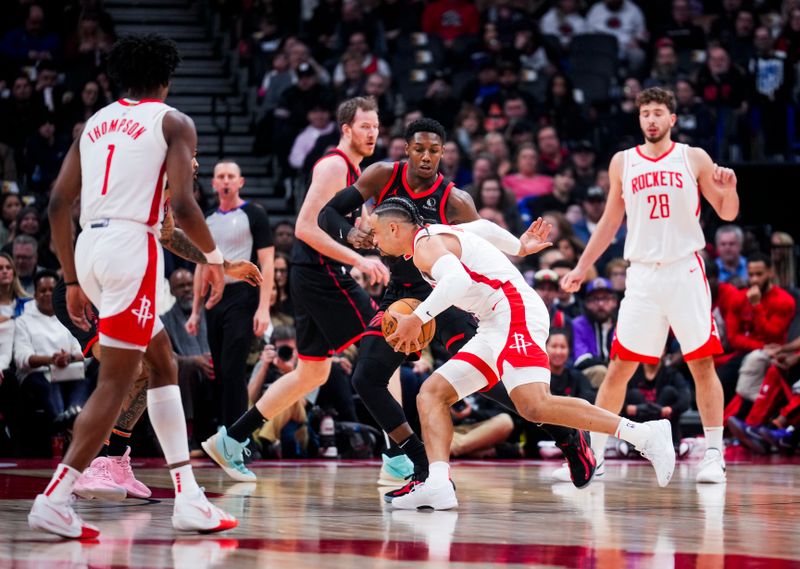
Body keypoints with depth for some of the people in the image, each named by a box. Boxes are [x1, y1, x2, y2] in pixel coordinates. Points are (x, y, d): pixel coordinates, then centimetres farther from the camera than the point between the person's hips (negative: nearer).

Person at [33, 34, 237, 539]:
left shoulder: (95, 123, 20)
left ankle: (188, 497, 14)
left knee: (163, 362, 18)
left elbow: (58, 205, 15)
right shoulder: (173, 122, 3)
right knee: (115, 383, -4)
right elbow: (182, 206, -10)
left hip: (89, 249, 7)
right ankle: (55, 498, -11)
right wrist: (215, 256, 7)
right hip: (133, 246, -7)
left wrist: (73, 280, 20)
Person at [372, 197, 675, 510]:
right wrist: (519, 247, 50)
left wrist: (417, 318, -24)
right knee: (432, 393, 5)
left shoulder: (426, 244, -7)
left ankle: (645, 434, -25)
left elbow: (457, 279, -25)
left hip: (515, 313, -11)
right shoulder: (437, 235, 24)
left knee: (535, 406, -26)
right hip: (495, 327, 11)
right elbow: (482, 228, 38)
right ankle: (438, 484, -12)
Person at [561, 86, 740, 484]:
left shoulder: (694, 159, 3)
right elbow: (610, 223, 17)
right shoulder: (623, 162, 9)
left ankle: (713, 456, 2)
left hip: (685, 270, -2)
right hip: (642, 274, 2)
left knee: (702, 363, -3)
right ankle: (591, 455, 7)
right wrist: (581, 268, 13)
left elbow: (726, 214, 5)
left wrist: (730, 189, -17)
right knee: (619, 367, 1)